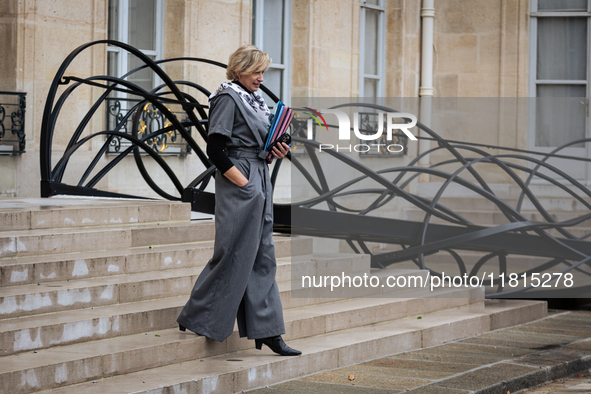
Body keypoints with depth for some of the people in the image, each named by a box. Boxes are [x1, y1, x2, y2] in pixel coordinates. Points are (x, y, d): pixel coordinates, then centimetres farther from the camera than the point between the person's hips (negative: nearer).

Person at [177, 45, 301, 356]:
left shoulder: (254, 100, 17)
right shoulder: (228, 98, -9)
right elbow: (214, 149, -16)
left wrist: (276, 152, 5)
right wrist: (242, 182, -18)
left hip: (259, 182, 9)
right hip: (238, 184, -9)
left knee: (261, 258, 7)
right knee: (234, 254, -5)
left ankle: (266, 331, 9)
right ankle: (195, 317, 7)